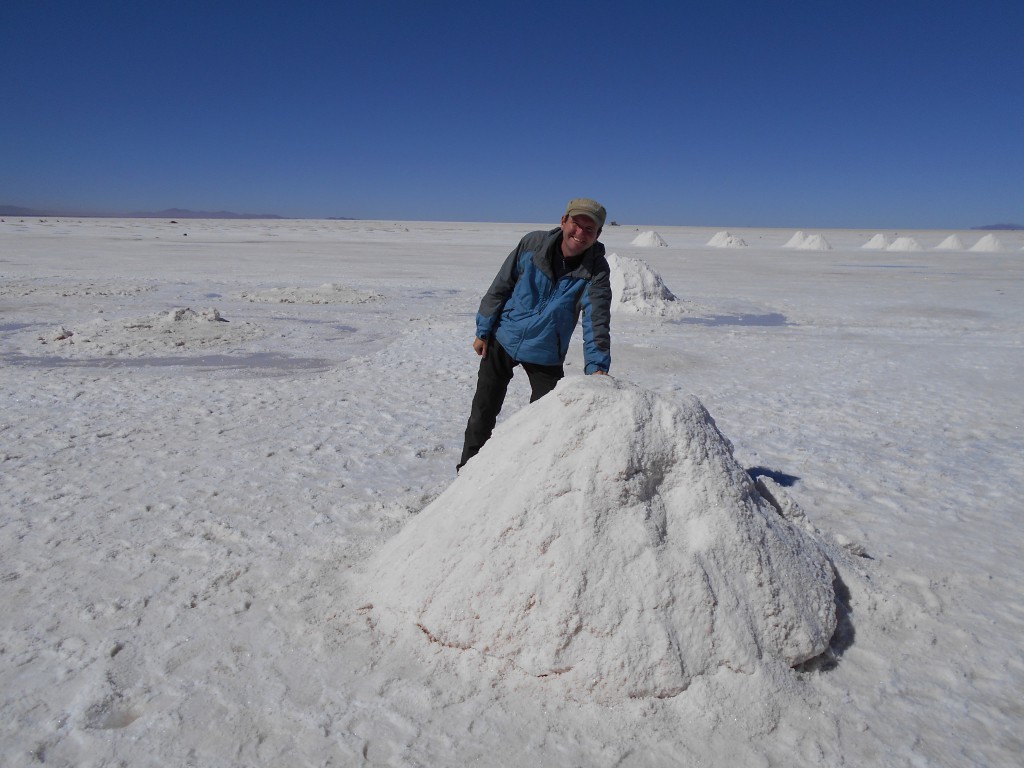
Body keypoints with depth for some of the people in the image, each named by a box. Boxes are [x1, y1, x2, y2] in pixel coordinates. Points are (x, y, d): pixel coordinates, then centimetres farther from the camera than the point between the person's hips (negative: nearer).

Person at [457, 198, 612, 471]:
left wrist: (597, 365, -35)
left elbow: (596, 320, -22)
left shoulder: (596, 271, -14)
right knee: (483, 411, 6)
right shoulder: (533, 243, -13)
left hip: (546, 355, 0)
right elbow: (500, 287, -5)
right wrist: (483, 331, -1)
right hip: (502, 341, 0)